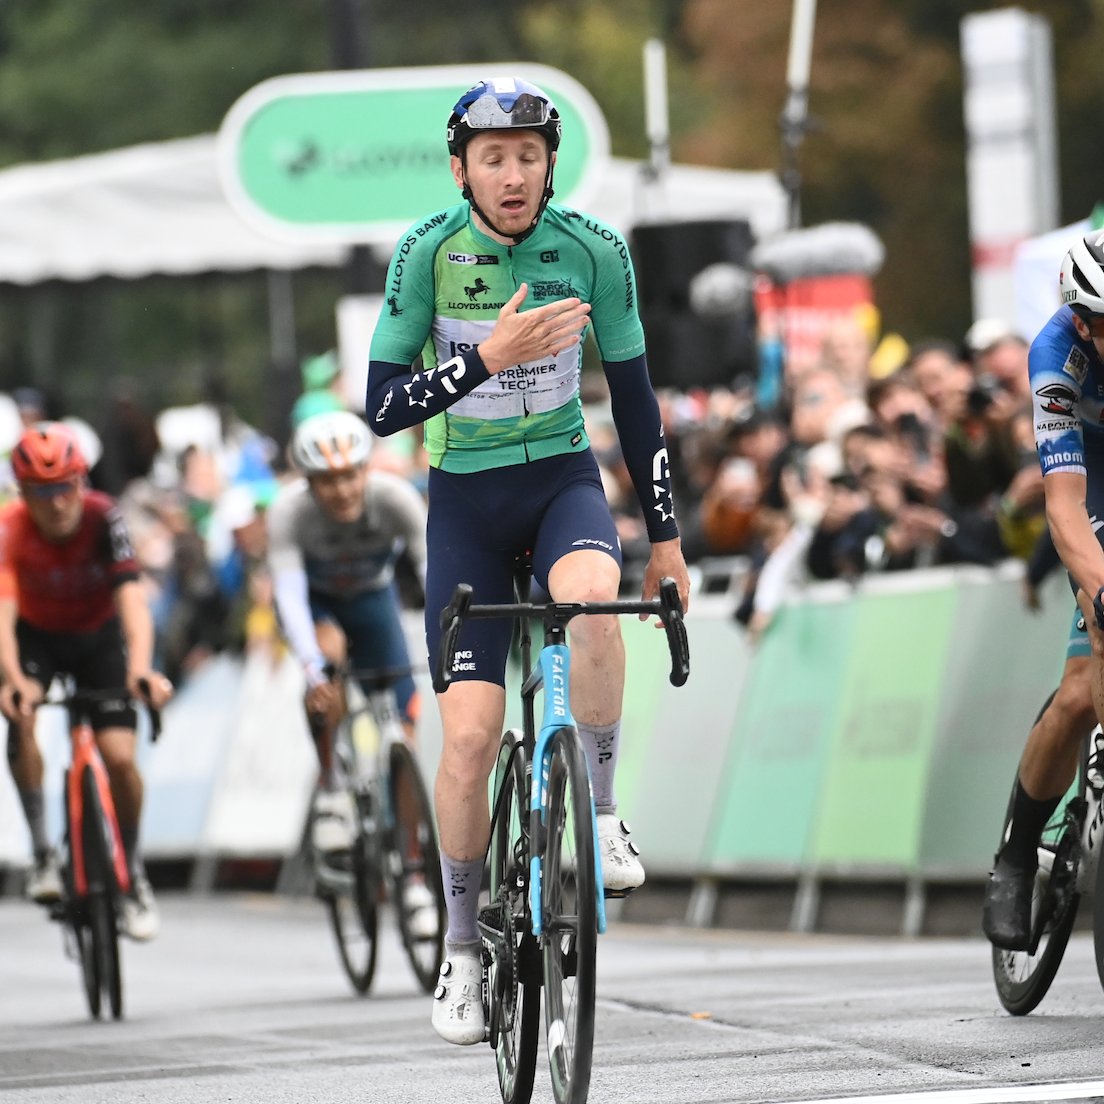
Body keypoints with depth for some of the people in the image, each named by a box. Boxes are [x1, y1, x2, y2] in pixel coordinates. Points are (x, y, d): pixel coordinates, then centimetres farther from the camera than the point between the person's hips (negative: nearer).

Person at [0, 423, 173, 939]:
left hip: (99, 636, 0)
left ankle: (132, 872, 10)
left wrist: (140, 670, -56)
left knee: (119, 757, -14)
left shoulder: (103, 518, -29)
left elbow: (132, 600, -39)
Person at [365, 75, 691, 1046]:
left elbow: (633, 395, 1)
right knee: (470, 736, -9)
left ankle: (603, 808, -16)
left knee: (591, 594, -36)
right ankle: (462, 946, 10)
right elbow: (383, 406, -16)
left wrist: (667, 537, 2)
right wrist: (489, 356, -30)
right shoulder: (428, 252, -13)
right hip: (466, 497, 0)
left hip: (565, 481, 0)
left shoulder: (594, 250, -10)